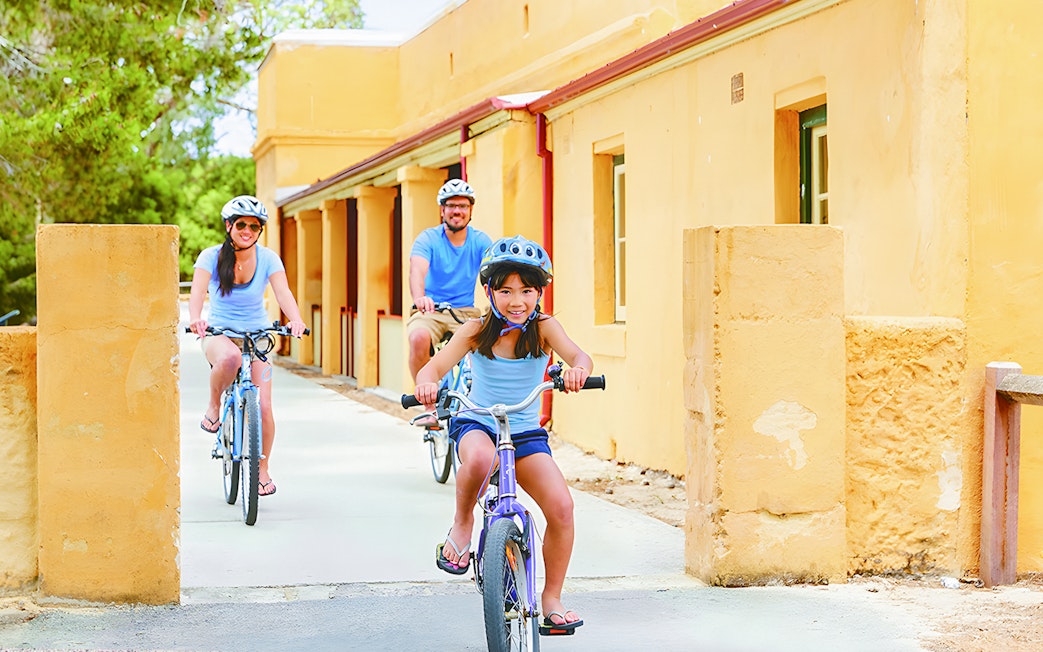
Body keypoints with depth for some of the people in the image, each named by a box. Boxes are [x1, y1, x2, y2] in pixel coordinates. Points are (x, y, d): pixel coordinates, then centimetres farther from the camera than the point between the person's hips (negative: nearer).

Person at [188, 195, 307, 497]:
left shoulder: (268, 258, -8)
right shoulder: (212, 256, -11)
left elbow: (283, 292, -23)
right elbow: (197, 291, -26)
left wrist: (296, 320, -44)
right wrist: (195, 319, -48)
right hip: (220, 333, -2)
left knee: (263, 407, -10)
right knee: (230, 357, -40)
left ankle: (262, 469, 11)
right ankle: (214, 406, -11)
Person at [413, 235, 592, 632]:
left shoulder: (543, 328, -7)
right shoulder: (476, 331, -8)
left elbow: (577, 354, -23)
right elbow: (436, 366, -17)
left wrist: (578, 369, -49)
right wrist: (426, 383, -42)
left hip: (525, 432, 2)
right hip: (476, 424, -2)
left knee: (561, 506, -16)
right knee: (480, 458, -40)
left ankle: (552, 599, 2)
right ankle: (463, 522, -9)